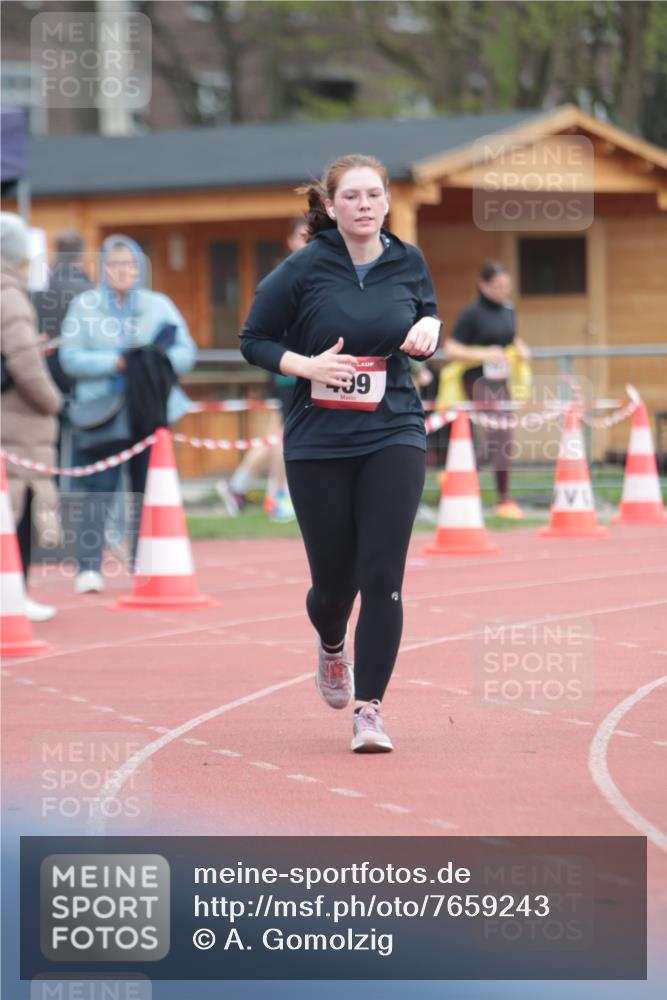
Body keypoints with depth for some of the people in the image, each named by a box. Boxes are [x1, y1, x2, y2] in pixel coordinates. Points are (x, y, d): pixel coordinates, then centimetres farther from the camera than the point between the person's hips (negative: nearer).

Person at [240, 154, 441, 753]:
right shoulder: (304, 269, -7)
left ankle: (370, 707, -4)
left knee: (382, 575, -11)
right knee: (333, 578, 6)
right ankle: (332, 646, 43)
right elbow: (254, 341, -1)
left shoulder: (409, 263, 3)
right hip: (319, 442, -1)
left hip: (394, 437, 1)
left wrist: (428, 330, -3)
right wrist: (307, 365, -17)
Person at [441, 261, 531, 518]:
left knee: (497, 441, 10)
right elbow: (451, 350, -13)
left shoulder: (508, 310, 9)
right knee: (500, 437, -12)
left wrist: (521, 349, 4)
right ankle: (503, 500, -4)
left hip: (501, 381, 8)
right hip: (479, 381, -8)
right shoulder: (472, 314, -11)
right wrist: (484, 354, -23)